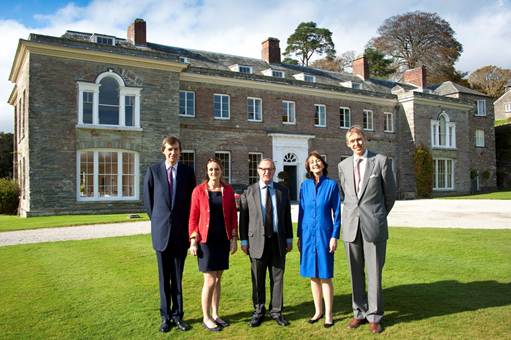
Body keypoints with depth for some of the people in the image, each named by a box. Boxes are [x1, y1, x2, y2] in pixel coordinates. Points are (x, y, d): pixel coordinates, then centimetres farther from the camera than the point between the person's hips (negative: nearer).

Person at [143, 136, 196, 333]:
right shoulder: (153, 171, 0)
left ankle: (177, 315, 20)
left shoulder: (188, 172, 2)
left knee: (178, 278, 8)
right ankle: (166, 317, 21)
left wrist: (187, 225, 5)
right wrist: (156, 221, 5)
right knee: (164, 278, 9)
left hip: (181, 231, 0)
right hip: (161, 231, 0)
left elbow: (192, 200, 8)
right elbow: (148, 199, 6)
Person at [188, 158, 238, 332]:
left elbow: (233, 215, 5)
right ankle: (206, 318, 13)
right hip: (206, 240, -3)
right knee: (210, 280, -2)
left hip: (223, 240, 3)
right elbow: (193, 217, -4)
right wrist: (193, 240, -9)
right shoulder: (199, 190, -5)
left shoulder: (228, 190, 3)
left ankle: (215, 314, 25)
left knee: (218, 278, 12)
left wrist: (234, 238, 2)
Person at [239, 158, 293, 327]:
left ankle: (276, 311, 22)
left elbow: (287, 217, 9)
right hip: (257, 240, -1)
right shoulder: (249, 192, 2)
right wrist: (244, 240, -2)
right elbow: (243, 218, 2)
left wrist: (289, 238, 6)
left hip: (278, 240, 2)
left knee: (277, 277, 8)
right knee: (258, 279, 7)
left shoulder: (282, 191, 8)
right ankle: (258, 311, 22)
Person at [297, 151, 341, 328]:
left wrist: (335, 236, -7)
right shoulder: (305, 185, 5)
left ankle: (328, 314, 13)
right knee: (313, 276, 10)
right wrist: (299, 236, 7)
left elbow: (336, 213, -2)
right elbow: (301, 211, 8)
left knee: (325, 276, 1)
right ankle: (318, 311, 24)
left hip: (324, 234, -3)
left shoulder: (332, 184, -2)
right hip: (308, 234, 3)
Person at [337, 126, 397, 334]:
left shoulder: (381, 161, -2)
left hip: (374, 225, -3)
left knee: (374, 273, 3)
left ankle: (374, 316, 16)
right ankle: (359, 313, 23)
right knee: (356, 273, 10)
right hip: (350, 225, 3)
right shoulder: (343, 165, 9)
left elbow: (390, 193, 6)